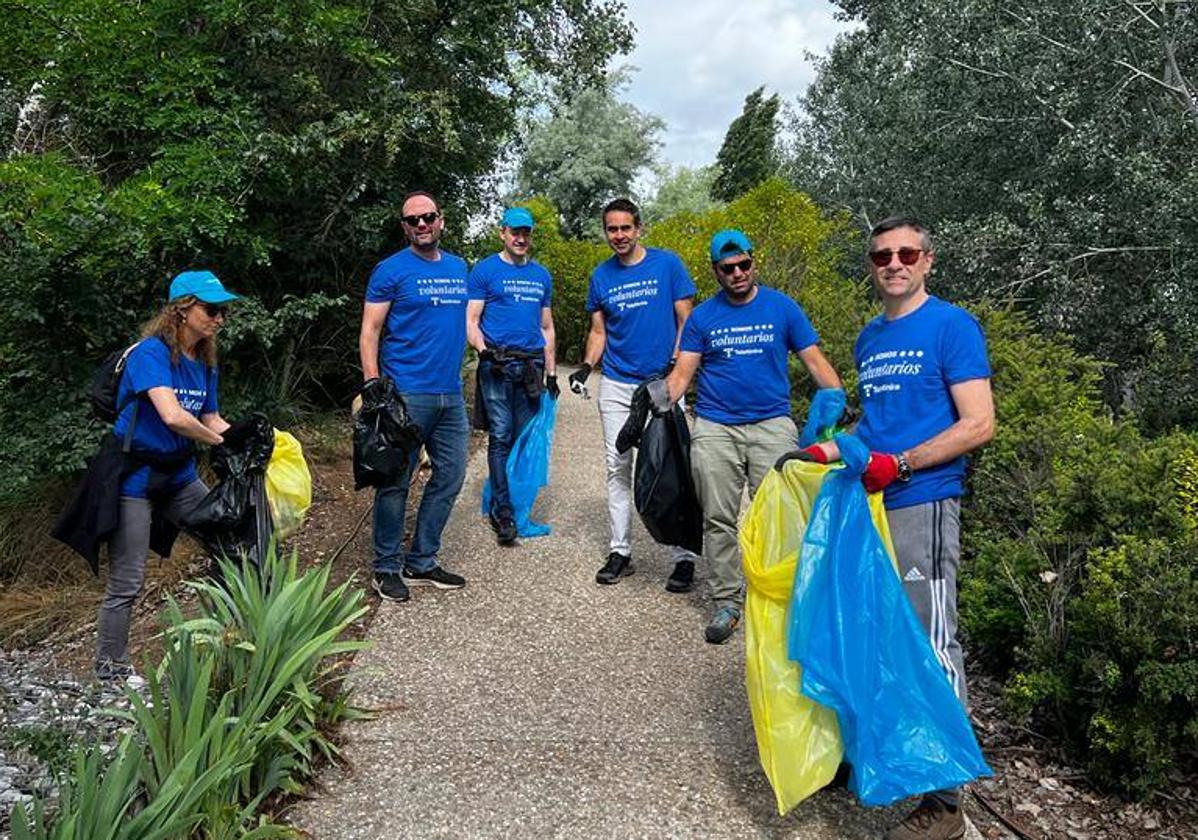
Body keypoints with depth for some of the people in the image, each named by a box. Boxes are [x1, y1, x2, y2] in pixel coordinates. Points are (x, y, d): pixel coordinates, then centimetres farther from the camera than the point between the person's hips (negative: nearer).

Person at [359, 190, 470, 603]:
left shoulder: (458, 267, 15)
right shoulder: (391, 270, -4)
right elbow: (370, 331, -6)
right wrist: (372, 384, -15)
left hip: (451, 393, 7)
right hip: (406, 394, -7)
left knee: (450, 477, 10)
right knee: (395, 482, 0)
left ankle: (421, 562, 22)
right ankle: (386, 568, 12)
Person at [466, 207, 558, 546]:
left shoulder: (541, 275, 17)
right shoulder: (485, 270, 3)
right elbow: (471, 321, -1)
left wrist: (551, 373, 15)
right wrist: (485, 351, -20)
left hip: (531, 365, 4)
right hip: (497, 365, -4)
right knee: (500, 438, -5)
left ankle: (515, 504, 16)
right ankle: (504, 512, -1)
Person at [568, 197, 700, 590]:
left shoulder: (667, 264, 0)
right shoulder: (601, 275, 10)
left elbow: (686, 321, 1)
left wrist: (676, 365, -12)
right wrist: (586, 366, -1)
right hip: (616, 384, 4)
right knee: (617, 467, 5)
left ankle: (684, 557, 2)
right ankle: (620, 551, 14)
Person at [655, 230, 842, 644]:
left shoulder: (782, 308, 5)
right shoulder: (703, 316, 8)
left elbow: (815, 361, 4)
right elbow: (683, 371, 6)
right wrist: (664, 396, -13)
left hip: (772, 426, -1)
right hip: (715, 429, 1)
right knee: (719, 520, 3)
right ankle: (726, 602, 13)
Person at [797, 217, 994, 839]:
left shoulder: (952, 326, -6)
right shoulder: (869, 339, 16)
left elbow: (979, 424, -12)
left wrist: (898, 464, -18)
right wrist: (827, 452, 10)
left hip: (921, 508, -7)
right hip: (866, 507, 7)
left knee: (932, 649, -3)